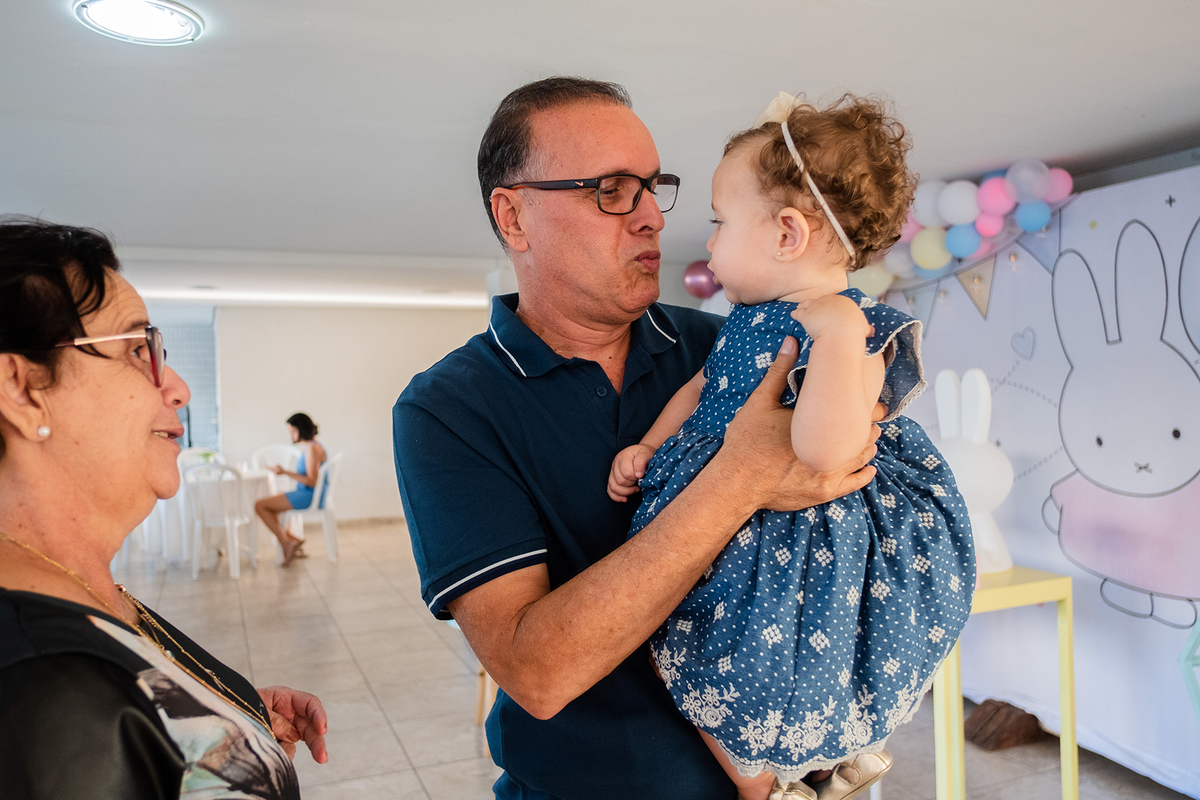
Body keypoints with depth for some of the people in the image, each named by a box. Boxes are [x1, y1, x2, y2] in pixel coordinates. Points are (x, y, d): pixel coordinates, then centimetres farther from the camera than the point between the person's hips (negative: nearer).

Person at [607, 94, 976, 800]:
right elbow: (703, 388, 17)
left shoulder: (854, 333, -24)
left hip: (802, 554, -9)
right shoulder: (751, 318, 3)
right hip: (733, 524, 9)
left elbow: (825, 453, -37)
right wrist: (647, 447, 6)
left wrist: (838, 335, -40)